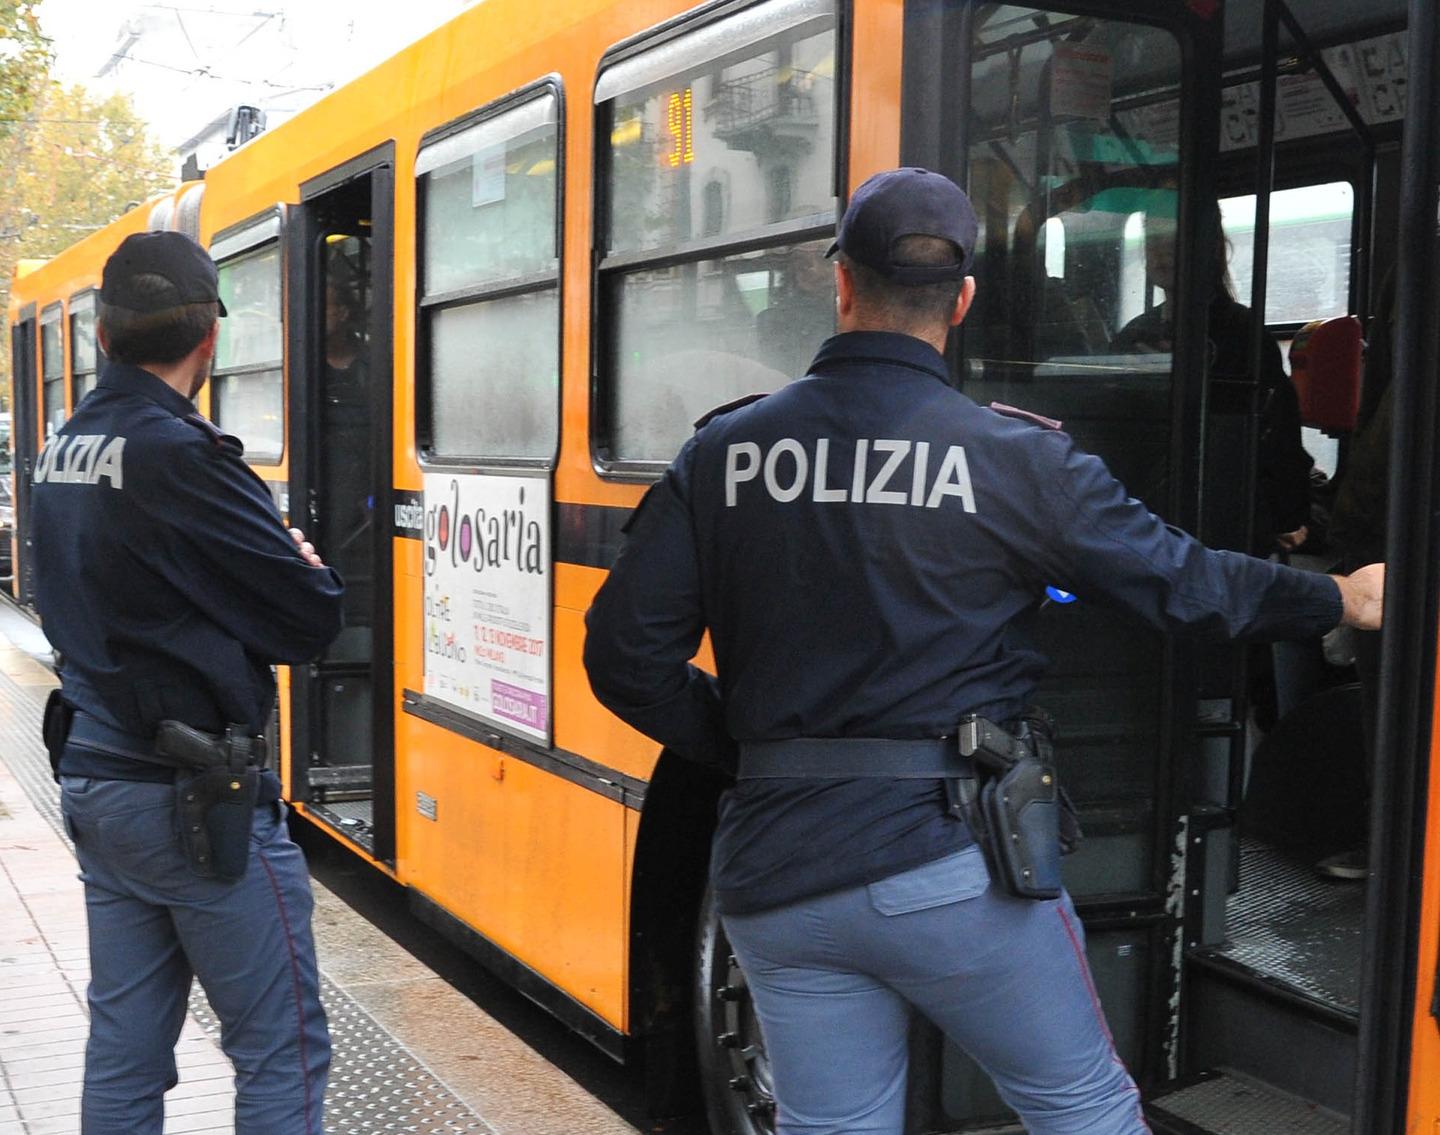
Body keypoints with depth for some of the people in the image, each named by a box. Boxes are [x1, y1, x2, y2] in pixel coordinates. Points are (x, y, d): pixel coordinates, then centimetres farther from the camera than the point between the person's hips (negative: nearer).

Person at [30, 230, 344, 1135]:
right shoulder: (181, 457, -19)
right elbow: (309, 623, -18)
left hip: (92, 779, 9)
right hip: (197, 802, -8)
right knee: (283, 1048, 2)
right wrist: (311, 570, 4)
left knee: (125, 1049, 15)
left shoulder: (64, 451, 7)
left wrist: (271, 565, 7)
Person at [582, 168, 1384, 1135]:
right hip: (948, 864, -3)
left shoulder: (723, 451, 1)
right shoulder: (1018, 459, -6)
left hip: (774, 876, 3)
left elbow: (626, 655, 0)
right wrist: (1340, 600, 20)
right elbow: (1179, 583, 3)